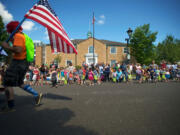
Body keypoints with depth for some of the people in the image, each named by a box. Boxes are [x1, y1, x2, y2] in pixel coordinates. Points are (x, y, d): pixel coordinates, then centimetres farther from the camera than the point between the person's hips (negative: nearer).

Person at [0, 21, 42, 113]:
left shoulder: (18, 36, -13)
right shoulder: (24, 36, 18)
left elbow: (18, 50, -26)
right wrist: (13, 42, 20)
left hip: (18, 63, -10)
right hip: (23, 63, 10)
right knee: (19, 83, 19)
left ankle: (10, 107, 5)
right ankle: (37, 95, 16)